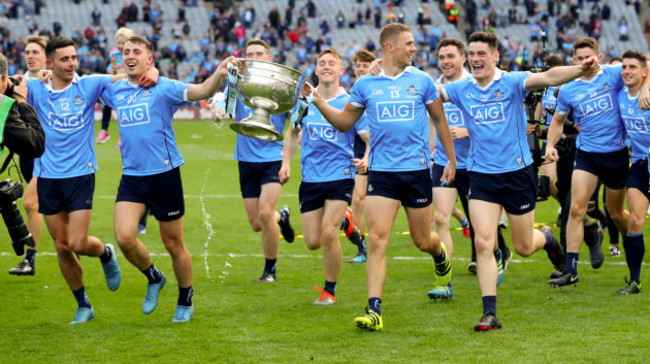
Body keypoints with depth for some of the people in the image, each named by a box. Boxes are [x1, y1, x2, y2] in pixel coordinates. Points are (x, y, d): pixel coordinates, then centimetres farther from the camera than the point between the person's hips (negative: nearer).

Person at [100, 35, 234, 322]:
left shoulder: (163, 88, -6)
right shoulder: (114, 91, 8)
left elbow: (201, 92, -22)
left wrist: (219, 74, -40)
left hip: (164, 174, -3)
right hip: (131, 177, 4)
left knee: (174, 244, 6)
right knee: (124, 236, -15)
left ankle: (185, 302, 26)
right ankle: (154, 279, 14)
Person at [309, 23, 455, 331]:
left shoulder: (421, 81, 4)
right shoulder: (366, 84, 4)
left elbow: (439, 120, 15)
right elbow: (345, 122, 11)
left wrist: (451, 160, 14)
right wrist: (320, 104, -4)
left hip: (416, 170, 0)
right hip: (381, 172, 0)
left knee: (423, 241, 11)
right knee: (377, 241, -11)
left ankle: (440, 255, 48)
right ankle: (374, 311, -14)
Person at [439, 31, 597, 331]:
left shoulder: (511, 83, -9)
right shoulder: (462, 90, 2)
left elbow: (547, 78, -24)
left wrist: (580, 69, -42)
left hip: (516, 173, -2)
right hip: (481, 176, 2)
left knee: (523, 247, 10)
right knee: (483, 244, -11)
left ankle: (546, 238, 47)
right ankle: (489, 313, -7)